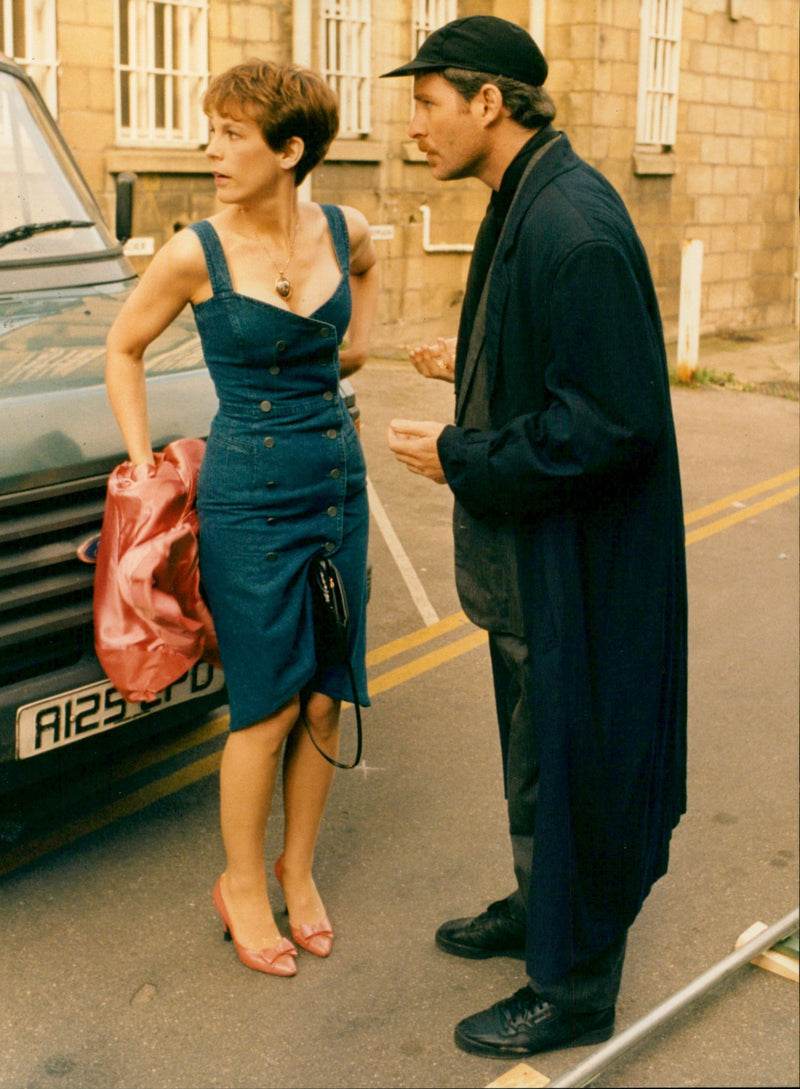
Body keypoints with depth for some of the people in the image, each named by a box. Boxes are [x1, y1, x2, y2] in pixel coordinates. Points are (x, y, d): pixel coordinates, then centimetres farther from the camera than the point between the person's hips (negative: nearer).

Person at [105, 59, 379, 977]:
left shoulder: (343, 234, -1)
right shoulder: (196, 254, -12)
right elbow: (124, 350, 2)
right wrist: (144, 469, -3)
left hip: (337, 484, 4)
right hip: (249, 497, -4)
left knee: (325, 699, 9)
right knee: (270, 707, 0)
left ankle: (298, 868, 29)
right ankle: (241, 885, 21)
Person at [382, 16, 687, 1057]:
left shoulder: (575, 228, -25)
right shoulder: (524, 205, 8)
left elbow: (613, 420, -27)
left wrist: (461, 457, -20)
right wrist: (471, 365, 13)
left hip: (579, 571, -10)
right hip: (530, 555, 10)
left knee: (571, 768, 5)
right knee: (533, 756, 24)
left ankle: (575, 992, 23)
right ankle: (539, 907, 46)